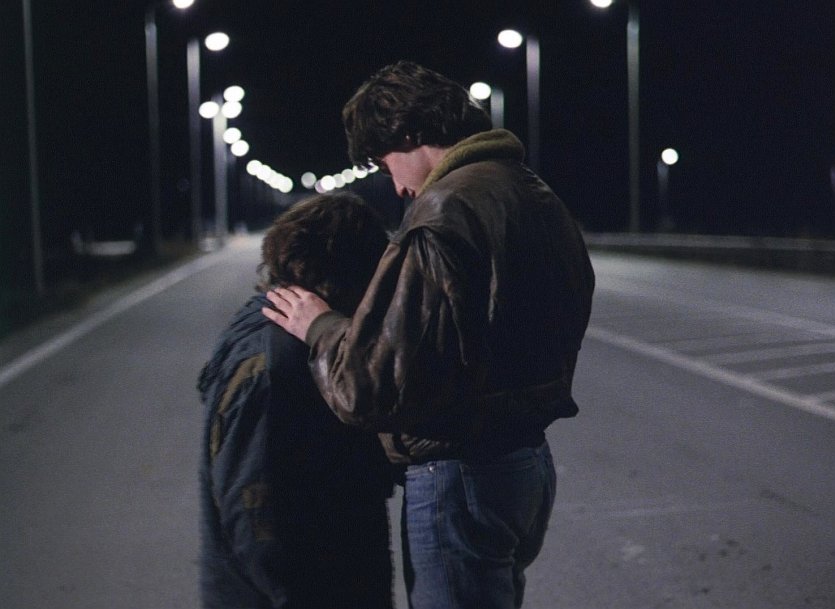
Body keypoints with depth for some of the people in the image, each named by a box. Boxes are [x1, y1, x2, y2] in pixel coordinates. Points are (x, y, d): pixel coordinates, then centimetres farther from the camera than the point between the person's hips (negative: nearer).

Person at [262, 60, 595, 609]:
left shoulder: (443, 213, -20)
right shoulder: (542, 201, 9)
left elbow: (375, 387, -25)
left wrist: (320, 328, -6)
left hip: (461, 479, -9)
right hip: (530, 461, 9)